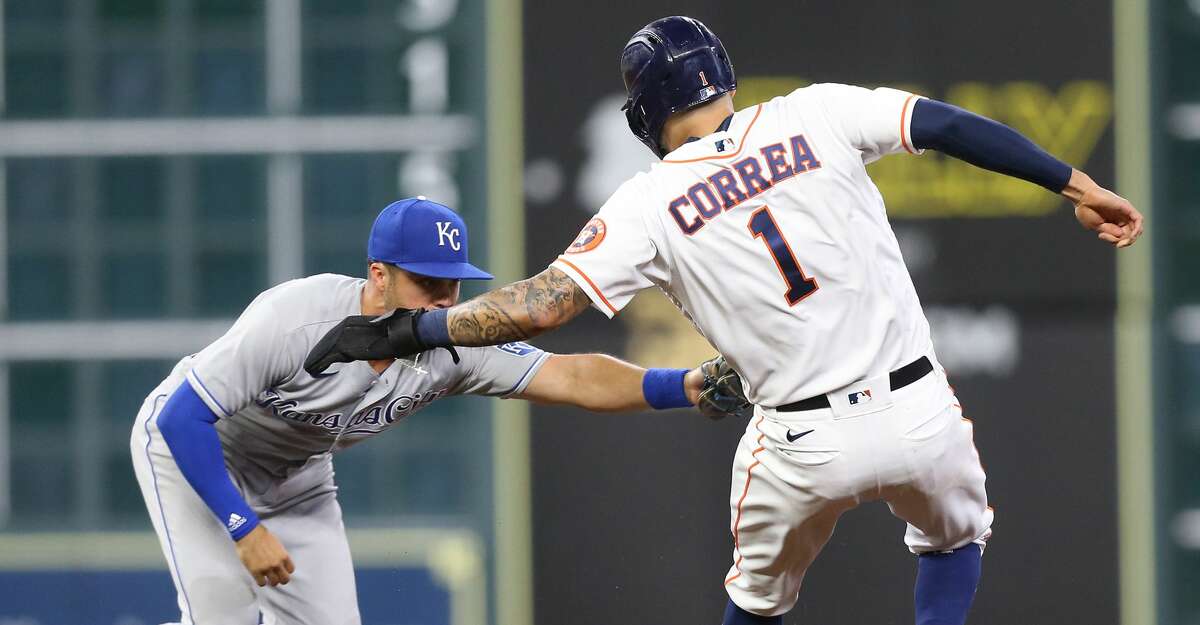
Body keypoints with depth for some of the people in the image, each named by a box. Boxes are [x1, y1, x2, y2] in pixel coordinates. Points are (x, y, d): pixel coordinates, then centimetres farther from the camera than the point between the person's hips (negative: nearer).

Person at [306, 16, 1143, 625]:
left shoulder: (652, 204, -3)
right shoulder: (816, 115, 0)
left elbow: (542, 303, -10)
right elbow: (948, 126, -6)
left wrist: (403, 333, -2)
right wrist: (1077, 186, -2)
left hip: (803, 448, -1)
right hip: (918, 412, 1)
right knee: (956, 539, 30)